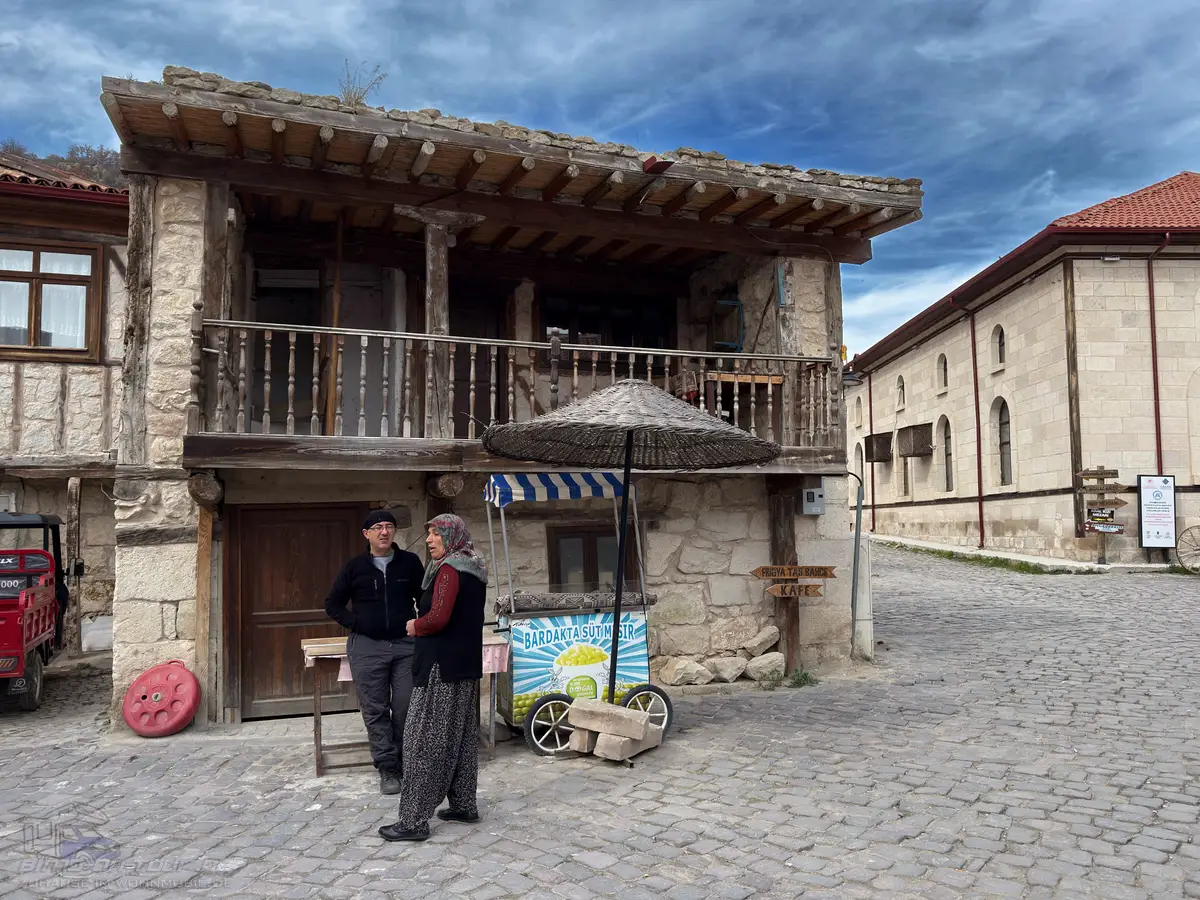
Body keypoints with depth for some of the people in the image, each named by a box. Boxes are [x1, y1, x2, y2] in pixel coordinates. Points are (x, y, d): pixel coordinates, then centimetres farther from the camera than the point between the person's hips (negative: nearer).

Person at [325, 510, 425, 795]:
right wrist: (355, 623, -3)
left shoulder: (410, 562, 5)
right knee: (375, 710, 2)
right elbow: (333, 604, 10)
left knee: (407, 707, 0)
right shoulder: (355, 567, 4)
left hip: (406, 644, 0)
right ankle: (387, 769, 12)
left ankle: (406, 763, 17)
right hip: (367, 647, 0)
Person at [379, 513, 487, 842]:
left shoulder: (449, 569, -15)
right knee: (462, 736, 15)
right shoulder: (475, 571, 13)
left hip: (441, 667, -9)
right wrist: (423, 625, 13)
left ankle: (414, 820, 0)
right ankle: (464, 805, 23)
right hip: (467, 666, 10)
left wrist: (415, 626, -5)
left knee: (423, 740, -4)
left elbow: (438, 618, -24)